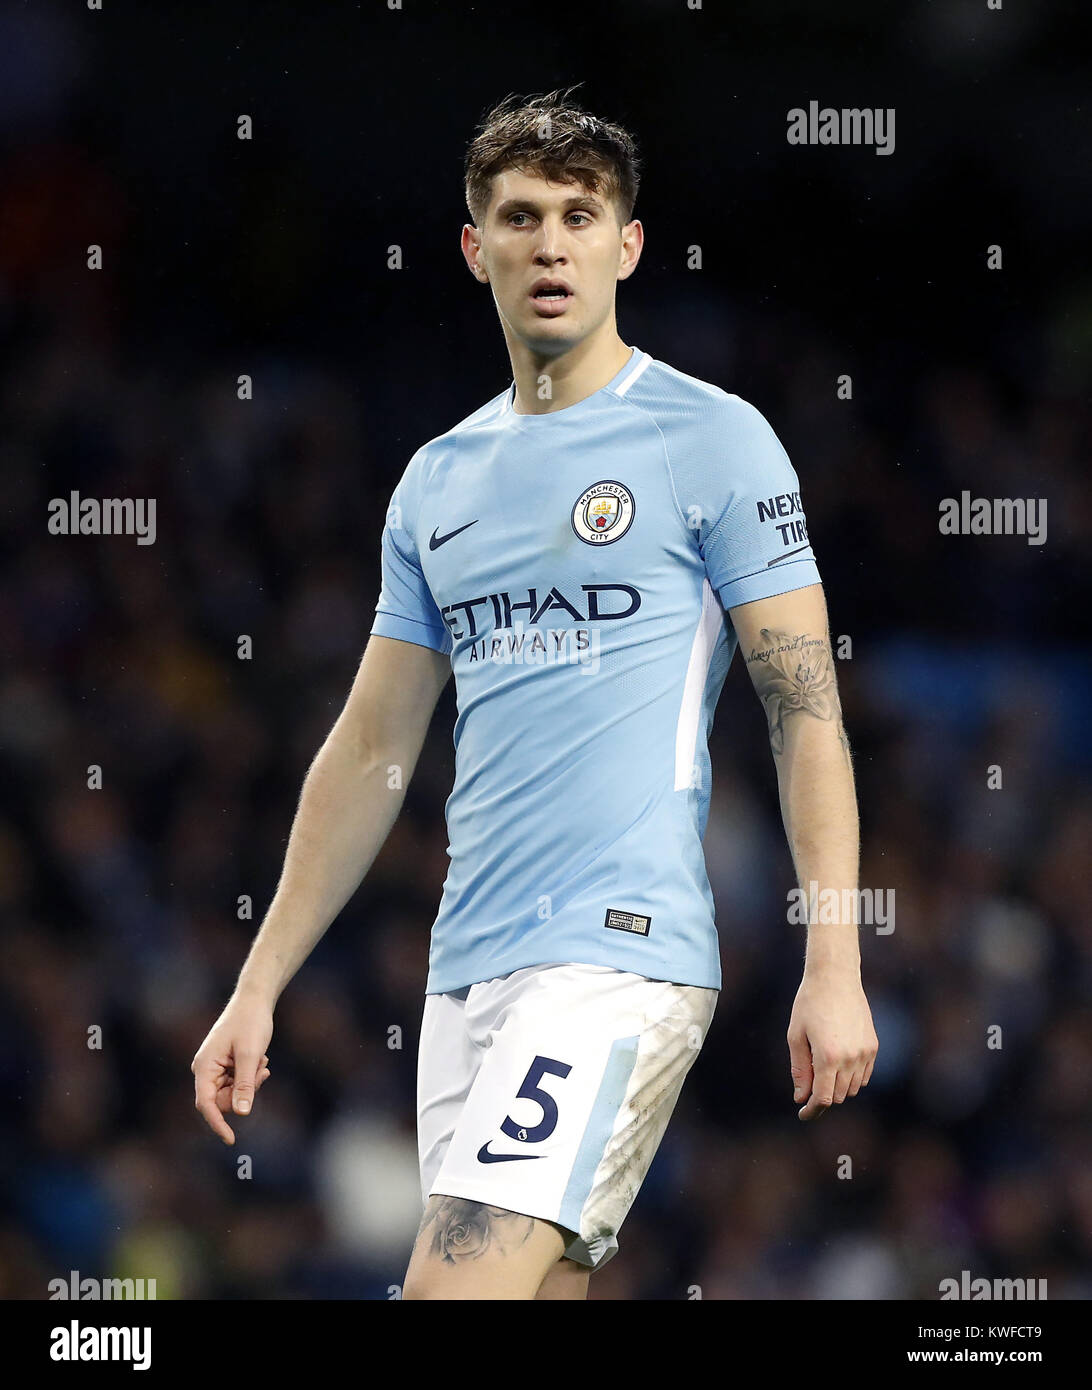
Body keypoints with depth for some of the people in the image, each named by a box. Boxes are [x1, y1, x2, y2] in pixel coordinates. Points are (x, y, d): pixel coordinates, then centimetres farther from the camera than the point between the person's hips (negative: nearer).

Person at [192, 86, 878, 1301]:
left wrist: (834, 967, -13)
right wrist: (258, 988, 17)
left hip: (622, 949, -6)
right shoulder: (437, 481, 17)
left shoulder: (711, 441, -1)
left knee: (455, 1283, -20)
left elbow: (806, 708, -4)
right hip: (466, 969, 6)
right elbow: (370, 754, 21)